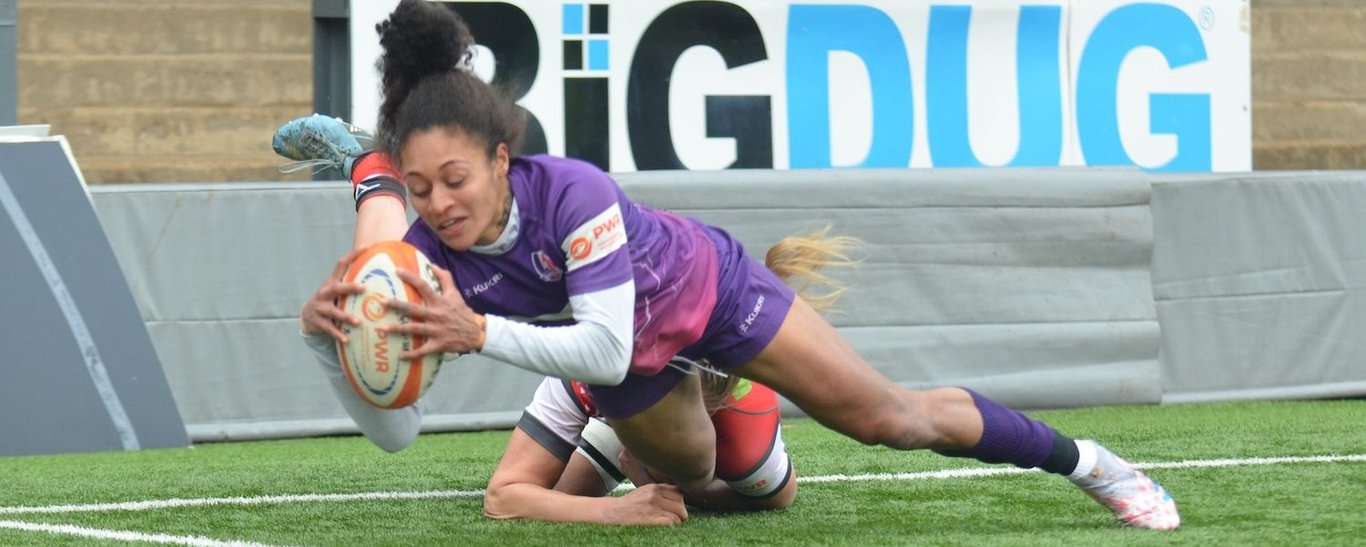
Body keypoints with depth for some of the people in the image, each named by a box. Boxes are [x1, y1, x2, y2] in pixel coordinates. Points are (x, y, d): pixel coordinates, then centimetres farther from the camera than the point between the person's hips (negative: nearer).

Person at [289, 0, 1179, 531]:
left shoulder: (571, 193, -41)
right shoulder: (428, 253, -29)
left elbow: (605, 350, -42)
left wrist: (480, 332, -53)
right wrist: (330, 330, -46)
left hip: (707, 286, -4)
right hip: (631, 357, 4)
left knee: (891, 418, 1)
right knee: (696, 479, 27)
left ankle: (1088, 463, 19)